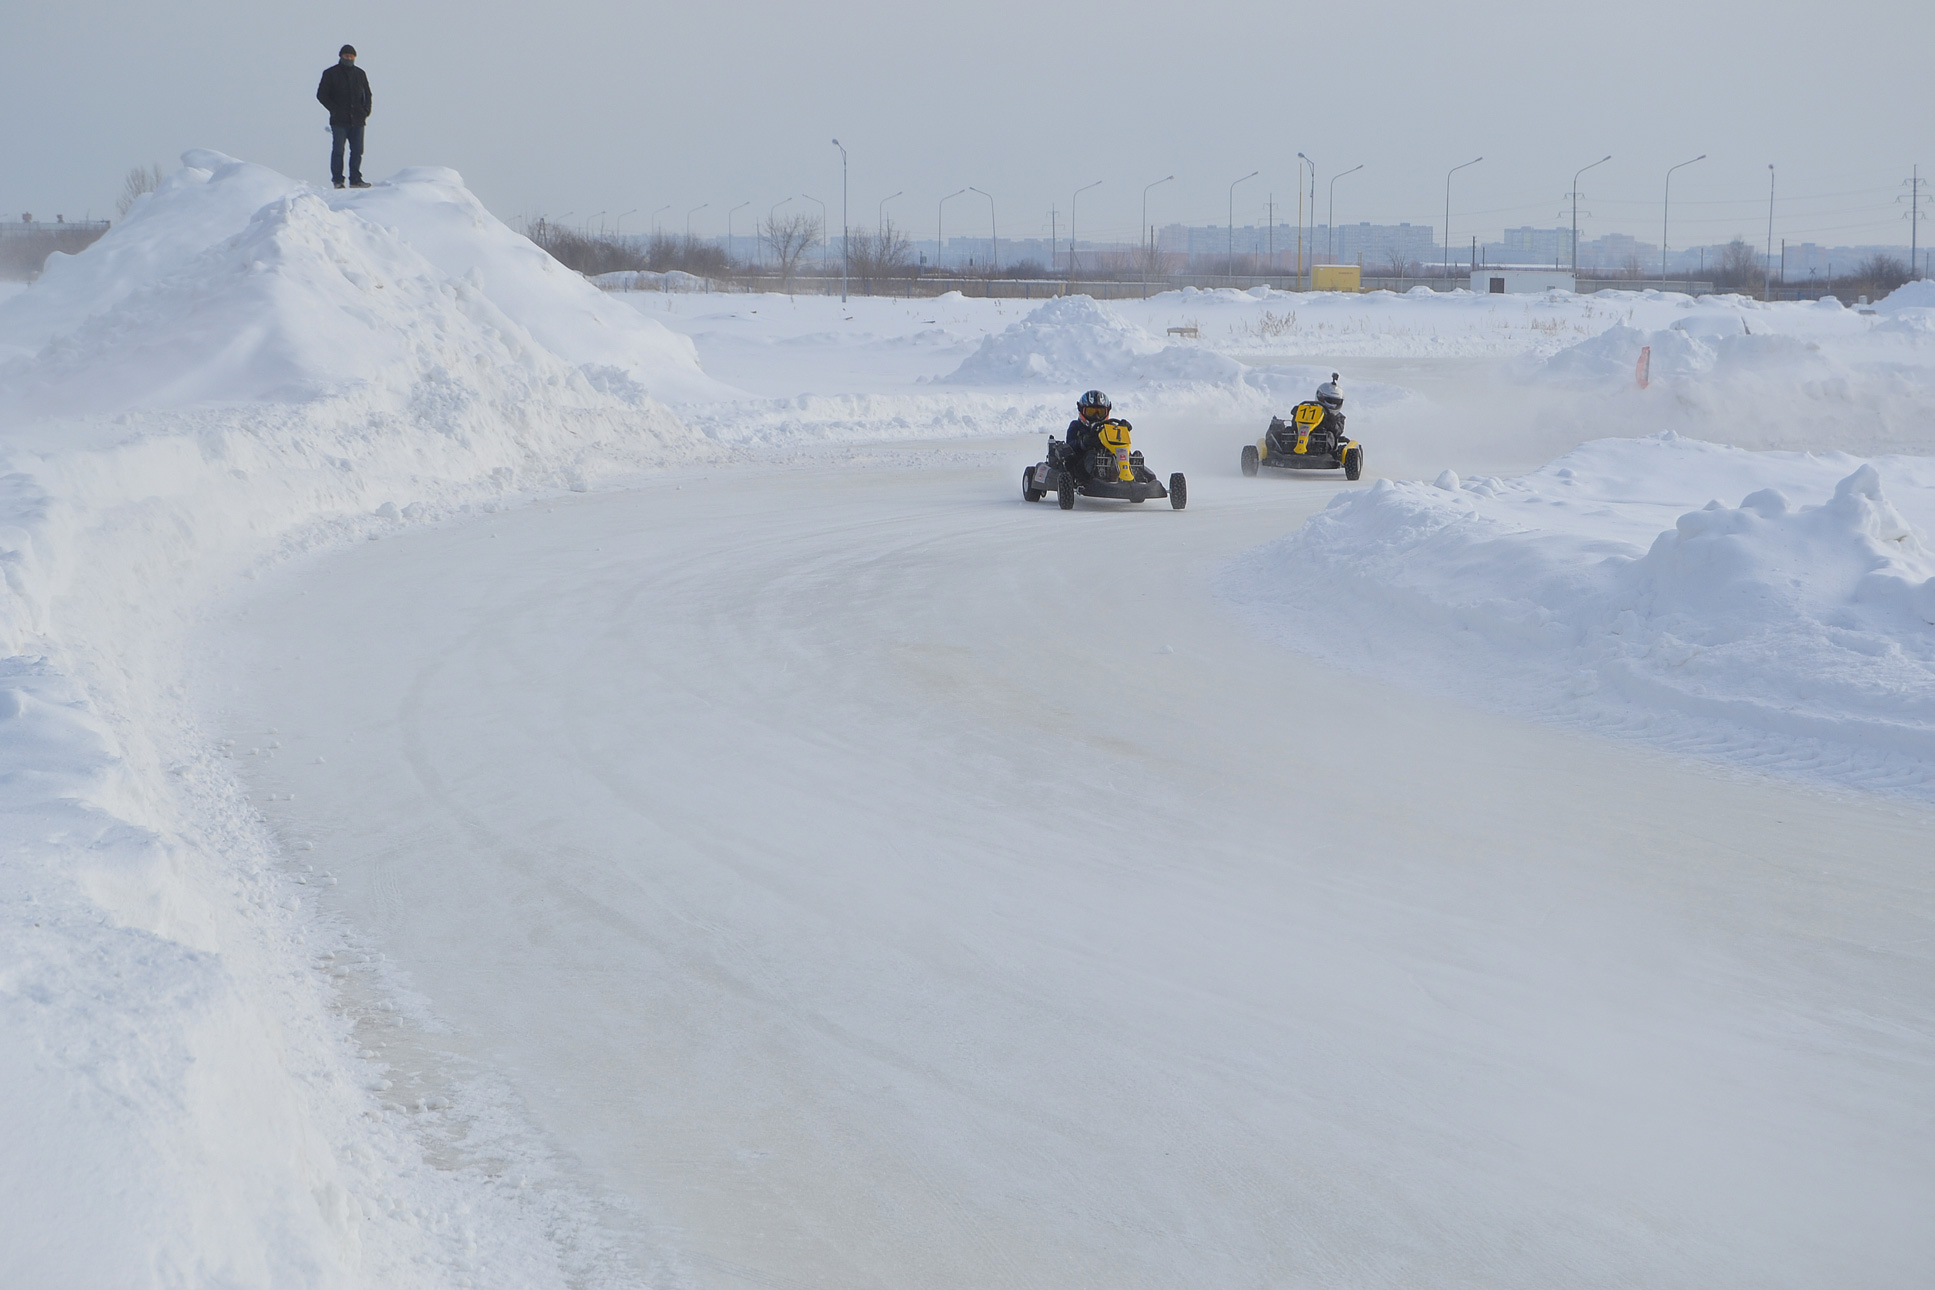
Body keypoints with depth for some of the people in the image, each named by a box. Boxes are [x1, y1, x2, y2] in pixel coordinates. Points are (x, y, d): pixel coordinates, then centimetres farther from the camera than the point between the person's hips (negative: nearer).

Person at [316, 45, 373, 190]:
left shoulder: (360, 74, 14)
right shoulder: (330, 73, 2)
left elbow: (367, 95, 22)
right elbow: (321, 95, 1)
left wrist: (366, 111, 5)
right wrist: (335, 110, -8)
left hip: (357, 120, 4)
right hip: (339, 121, -4)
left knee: (357, 151, 2)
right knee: (338, 150, -4)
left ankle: (355, 179, 7)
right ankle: (337, 180, -1)